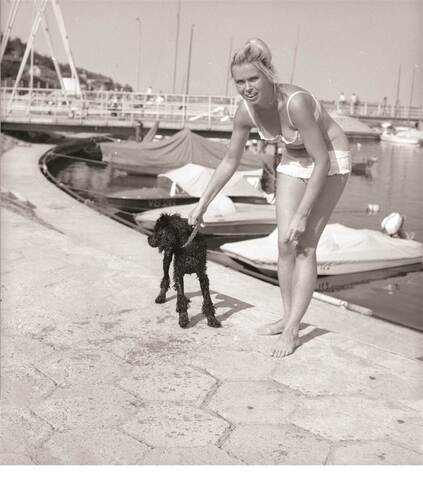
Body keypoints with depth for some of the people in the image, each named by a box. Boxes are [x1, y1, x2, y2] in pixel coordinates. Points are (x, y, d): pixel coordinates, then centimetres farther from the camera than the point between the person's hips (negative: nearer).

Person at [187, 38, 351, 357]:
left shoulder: (296, 103, -35)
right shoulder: (246, 111, -16)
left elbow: (321, 161, -30)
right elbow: (230, 161, -3)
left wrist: (302, 214, -28)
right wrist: (202, 204, -2)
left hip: (330, 161, -6)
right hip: (293, 162, 6)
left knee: (305, 245, -10)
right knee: (285, 244, 2)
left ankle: (292, 331, -5)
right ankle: (288, 317, 17)